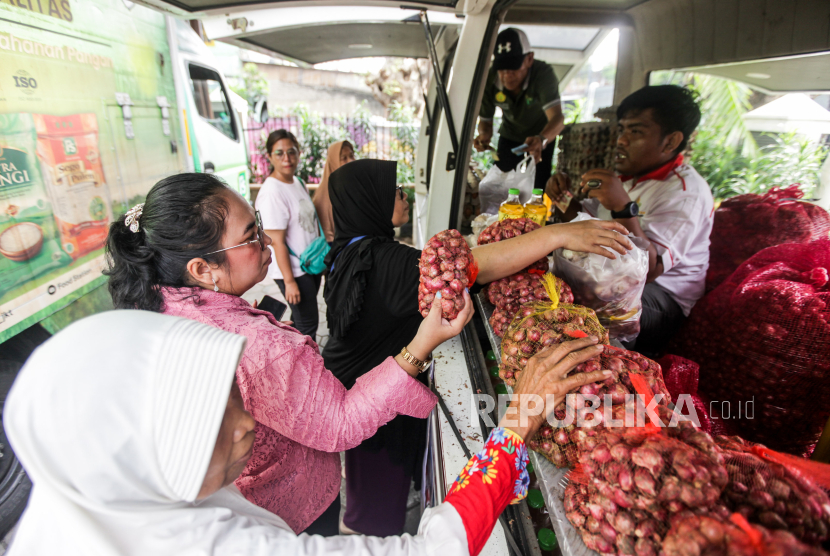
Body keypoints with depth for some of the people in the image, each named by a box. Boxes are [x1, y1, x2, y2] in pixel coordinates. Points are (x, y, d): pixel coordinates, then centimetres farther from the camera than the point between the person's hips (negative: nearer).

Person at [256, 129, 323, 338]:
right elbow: (277, 241, -21)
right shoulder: (272, 192, -20)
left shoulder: (298, 182, 7)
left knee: (302, 318, 20)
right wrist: (289, 281, -20)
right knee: (307, 323, 2)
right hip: (294, 270, -8)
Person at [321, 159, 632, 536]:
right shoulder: (382, 261, -32)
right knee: (377, 505, 16)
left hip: (349, 376, 10)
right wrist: (560, 234, -37)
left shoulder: (350, 250, 0)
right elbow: (473, 267, -40)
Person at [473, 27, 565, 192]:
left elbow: (557, 117, -50)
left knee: (539, 188, -9)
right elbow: (485, 121, -16)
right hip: (510, 134, 3)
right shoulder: (489, 81, -28)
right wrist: (483, 136, -42)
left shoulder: (543, 73, -37)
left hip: (543, 134, -2)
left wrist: (542, 140, -73)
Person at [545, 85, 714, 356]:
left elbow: (647, 271, -29)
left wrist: (624, 208, -39)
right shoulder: (629, 174, 10)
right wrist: (564, 196, -1)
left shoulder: (686, 192, -17)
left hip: (661, 298, -8)